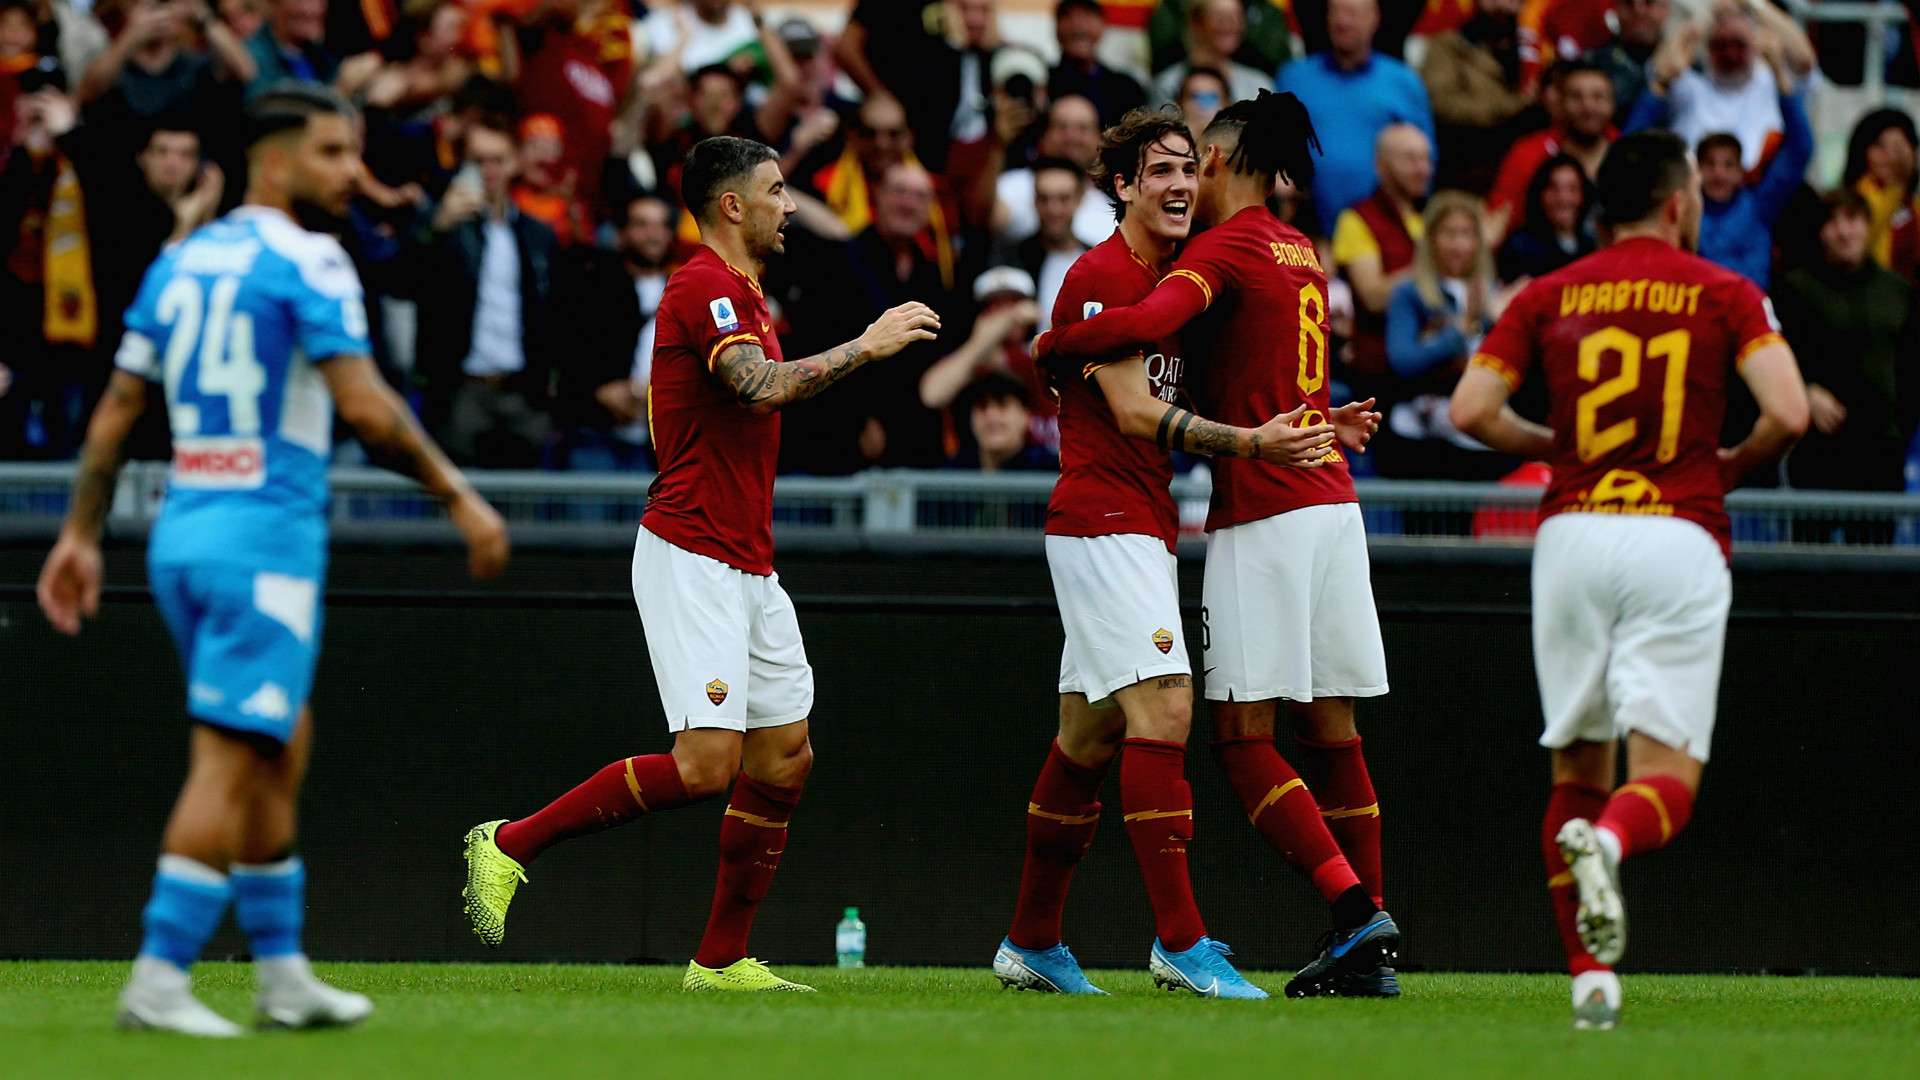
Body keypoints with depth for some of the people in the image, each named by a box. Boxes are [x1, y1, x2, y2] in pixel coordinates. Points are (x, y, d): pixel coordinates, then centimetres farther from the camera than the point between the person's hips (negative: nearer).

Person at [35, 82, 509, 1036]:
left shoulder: (180, 261, 13)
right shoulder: (307, 262, -9)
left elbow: (117, 409, 13)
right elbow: (366, 409, -17)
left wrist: (81, 533, 17)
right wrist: (459, 498, -9)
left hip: (181, 531, 8)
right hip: (266, 536, -8)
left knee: (281, 744, 17)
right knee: (231, 760, -7)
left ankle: (282, 974, 19)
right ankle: (158, 980, -11)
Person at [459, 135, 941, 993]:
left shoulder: (738, 292, 20)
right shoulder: (705, 287, -13)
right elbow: (763, 387, -29)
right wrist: (865, 347, -22)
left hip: (745, 567, 10)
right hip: (691, 558, -10)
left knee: (786, 757, 6)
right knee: (706, 763, -17)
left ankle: (722, 959, 11)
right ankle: (510, 843, -7)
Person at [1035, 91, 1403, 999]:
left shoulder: (1226, 247, -7)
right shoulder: (1302, 253, 18)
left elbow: (1146, 323, -24)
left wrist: (1050, 342, -10)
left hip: (1264, 510, -8)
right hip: (1331, 499, 8)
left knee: (1245, 737, -5)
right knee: (1332, 727, 7)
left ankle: (1355, 912, -16)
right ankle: (1370, 949, 5)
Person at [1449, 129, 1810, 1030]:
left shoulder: (1550, 297, 10)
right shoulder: (1724, 294, 4)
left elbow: (1471, 409, 2)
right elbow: (1787, 413, -8)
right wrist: (1732, 465, 12)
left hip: (1572, 532, 3)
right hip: (1677, 540, -3)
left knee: (1578, 773, 13)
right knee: (1667, 779, -4)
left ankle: (1590, 978, 5)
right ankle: (1607, 843, -39)